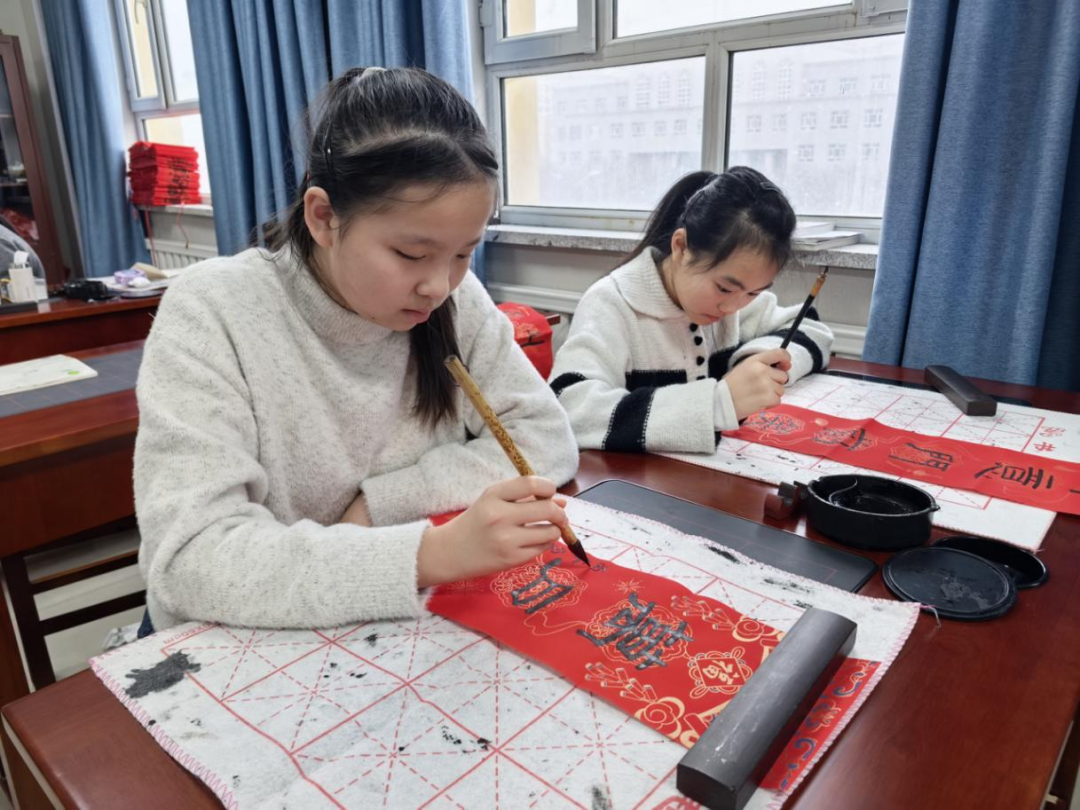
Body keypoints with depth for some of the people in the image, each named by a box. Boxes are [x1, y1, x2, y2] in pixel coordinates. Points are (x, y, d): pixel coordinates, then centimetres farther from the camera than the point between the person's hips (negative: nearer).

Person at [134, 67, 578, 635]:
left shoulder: (455, 299, -7)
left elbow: (546, 439, -7)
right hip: (239, 647, -2)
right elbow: (191, 560, -24)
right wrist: (432, 553, -34)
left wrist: (377, 503, -16)